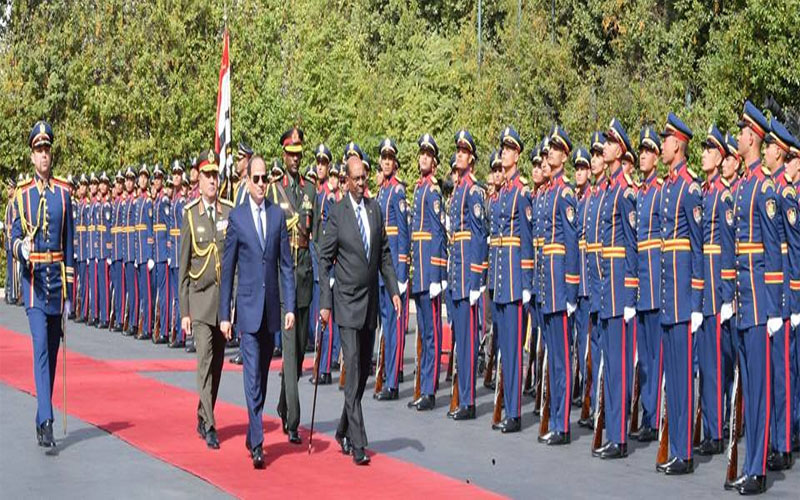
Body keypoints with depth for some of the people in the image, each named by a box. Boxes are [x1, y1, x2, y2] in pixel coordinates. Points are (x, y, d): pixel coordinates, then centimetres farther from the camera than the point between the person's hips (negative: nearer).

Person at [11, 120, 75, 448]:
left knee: (52, 350, 10)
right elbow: (13, 239, -3)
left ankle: (43, 420, 22)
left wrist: (69, 289, 8)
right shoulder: (22, 194, 0)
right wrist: (21, 248, -28)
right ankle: (46, 422, -17)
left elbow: (69, 242, 9)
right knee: (40, 347, -13)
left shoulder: (63, 192, 6)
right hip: (33, 277, -3)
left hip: (57, 276, 3)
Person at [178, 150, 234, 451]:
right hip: (200, 295, -3)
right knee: (205, 360, -11)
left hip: (226, 295, 3)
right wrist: (184, 310, -2)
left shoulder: (230, 212, 4)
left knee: (217, 362, 11)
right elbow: (183, 266, 1)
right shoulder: (189, 215, -1)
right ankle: (209, 427, -11)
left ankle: (202, 417, 27)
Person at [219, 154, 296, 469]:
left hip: (271, 307, 3)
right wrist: (224, 315, -1)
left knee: (263, 375, 12)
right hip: (248, 307, -3)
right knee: (252, 377, -8)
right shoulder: (236, 217, -2)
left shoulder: (278, 215, 6)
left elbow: (286, 265, 7)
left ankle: (252, 435, 26)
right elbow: (227, 269, 1)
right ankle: (257, 443, -8)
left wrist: (289, 307, 0)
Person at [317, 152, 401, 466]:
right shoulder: (337, 213, -8)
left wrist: (394, 290, 4)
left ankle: (344, 432, 27)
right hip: (347, 302, -6)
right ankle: (357, 444, -7)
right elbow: (324, 259, -6)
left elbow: (384, 254, 13)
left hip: (370, 301, 6)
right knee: (353, 374, -9)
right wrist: (325, 304, -10)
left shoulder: (375, 209, 7)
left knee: (364, 372, 12)